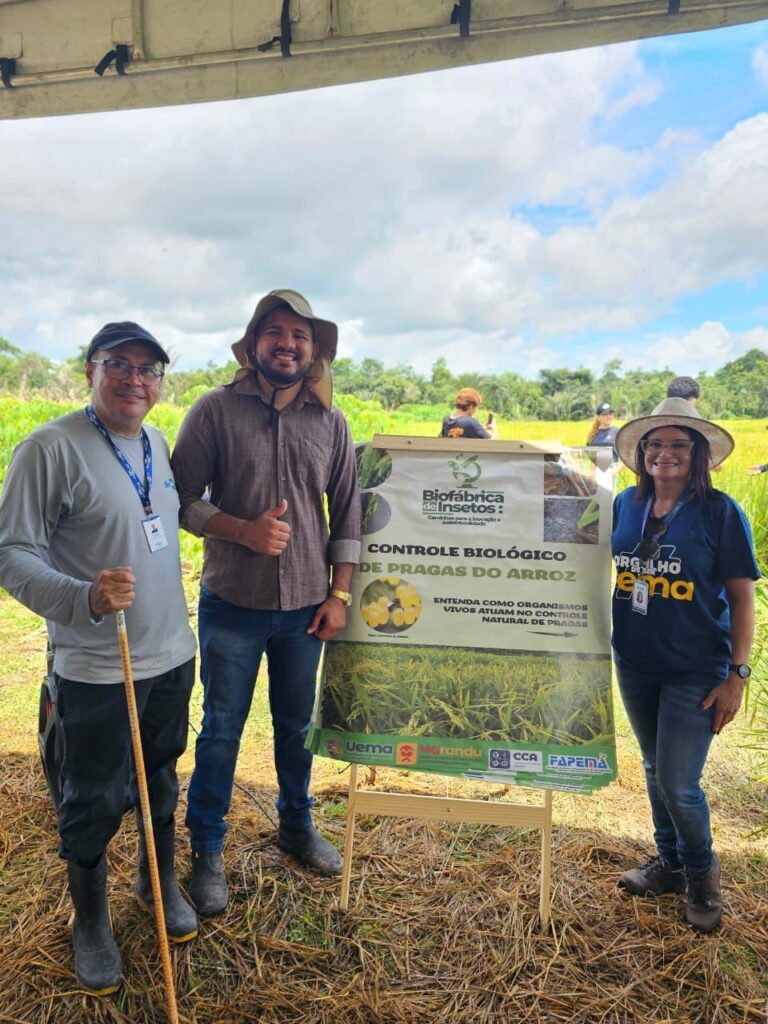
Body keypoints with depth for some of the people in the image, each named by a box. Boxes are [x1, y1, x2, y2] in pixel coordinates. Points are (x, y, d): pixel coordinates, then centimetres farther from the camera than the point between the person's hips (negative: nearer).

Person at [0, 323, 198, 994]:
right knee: (96, 801, 12)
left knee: (162, 780, 22)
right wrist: (85, 598, -32)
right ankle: (91, 923, 37)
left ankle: (160, 883, 47)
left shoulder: (160, 444, 5)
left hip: (172, 656, 6)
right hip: (96, 669, -6)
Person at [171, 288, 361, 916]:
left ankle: (297, 825, 41)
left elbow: (348, 511, 5)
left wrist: (340, 594, 1)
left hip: (306, 605, 3)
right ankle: (207, 851, 29)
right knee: (222, 730, 9)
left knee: (297, 725, 18)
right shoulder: (216, 410, -6)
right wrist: (244, 531, -21)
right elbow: (182, 498, -7)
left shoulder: (331, 422, 2)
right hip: (232, 603, -2)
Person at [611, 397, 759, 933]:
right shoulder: (627, 504, 0)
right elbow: (604, 569, 12)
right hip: (636, 664, 5)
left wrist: (737, 675, -12)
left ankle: (702, 874, 27)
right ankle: (670, 863, 40)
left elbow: (742, 597, -9)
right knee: (655, 770, 19)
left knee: (678, 783, -2)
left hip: (695, 671, -4)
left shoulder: (720, 511, -11)